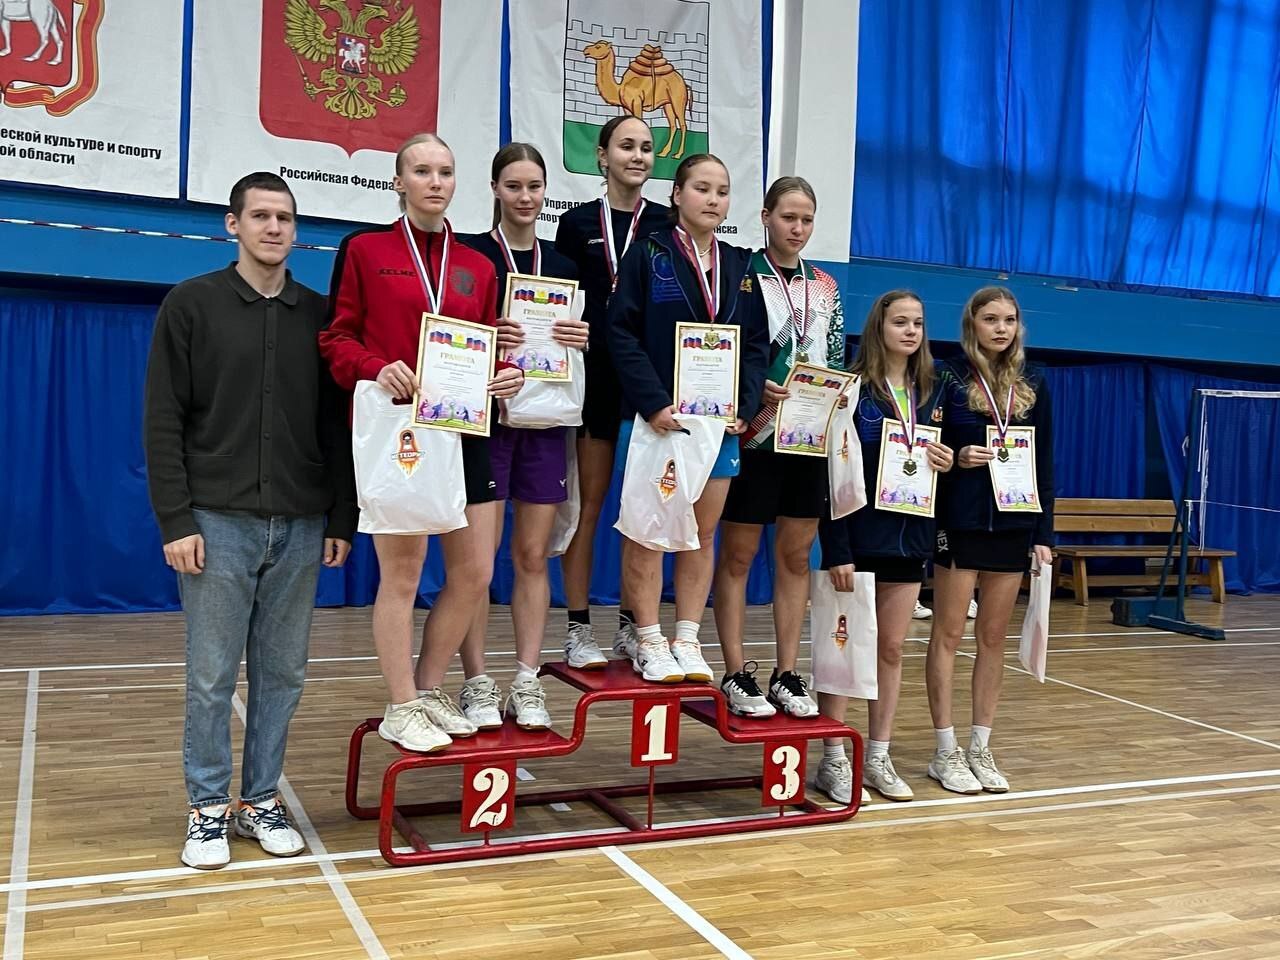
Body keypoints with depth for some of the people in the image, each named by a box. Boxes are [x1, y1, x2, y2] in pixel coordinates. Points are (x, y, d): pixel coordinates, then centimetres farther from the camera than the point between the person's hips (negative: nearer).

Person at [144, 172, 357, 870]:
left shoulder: (319, 314, 8)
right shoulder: (191, 305, 0)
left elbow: (338, 425, 8)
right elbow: (163, 421, -3)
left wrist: (343, 518, 4)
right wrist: (175, 521, -10)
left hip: (300, 526, 3)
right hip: (218, 522, -2)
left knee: (282, 671, 9)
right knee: (212, 674, 3)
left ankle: (260, 801, 22)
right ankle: (208, 808, 17)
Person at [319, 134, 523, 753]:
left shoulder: (477, 267, 14)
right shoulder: (365, 250, 3)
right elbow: (336, 337, 0)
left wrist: (505, 376, -6)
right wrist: (377, 370, -19)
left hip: (465, 431, 5)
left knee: (475, 574, 5)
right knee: (402, 572, 1)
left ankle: (430, 691, 25)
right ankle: (401, 710, 15)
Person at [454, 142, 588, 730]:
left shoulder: (562, 264, 13)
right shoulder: (469, 254, 0)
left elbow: (581, 341, 15)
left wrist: (581, 340, -7)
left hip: (545, 420, 4)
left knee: (533, 555, 6)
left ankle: (527, 686, 13)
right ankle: (476, 685, 6)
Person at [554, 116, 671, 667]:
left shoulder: (668, 226, 7)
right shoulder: (578, 224, 5)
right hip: (595, 378, -1)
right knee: (589, 504, 3)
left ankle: (631, 626, 17)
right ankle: (578, 629, 11)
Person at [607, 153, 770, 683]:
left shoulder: (740, 266, 12)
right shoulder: (648, 254, -1)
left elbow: (757, 344, 10)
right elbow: (622, 334, -8)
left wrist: (744, 406, -4)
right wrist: (653, 403, -18)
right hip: (656, 416, -4)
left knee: (704, 532, 8)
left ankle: (687, 641, 18)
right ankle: (649, 643, 11)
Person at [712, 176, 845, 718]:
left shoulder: (825, 287, 12)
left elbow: (837, 361, 16)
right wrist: (756, 389, -20)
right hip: (753, 434, -5)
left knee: (797, 556, 8)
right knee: (737, 555, 2)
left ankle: (787, 675, 17)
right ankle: (735, 674, 10)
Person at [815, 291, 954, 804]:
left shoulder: (931, 391, 9)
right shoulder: (852, 388, -8)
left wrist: (945, 463, -6)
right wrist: (836, 549, -19)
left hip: (909, 533, 5)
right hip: (858, 534, -5)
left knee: (891, 648, 10)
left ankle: (878, 757, 20)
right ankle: (834, 760, 10)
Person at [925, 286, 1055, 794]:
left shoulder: (1033, 385, 8)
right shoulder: (947, 378, -3)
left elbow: (1043, 463, 8)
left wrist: (1044, 533, 5)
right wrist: (956, 458, -21)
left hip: (1013, 524, 4)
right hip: (959, 523, -4)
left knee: (993, 638, 9)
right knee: (948, 635, 3)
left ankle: (980, 748, 19)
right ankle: (946, 752, 11)